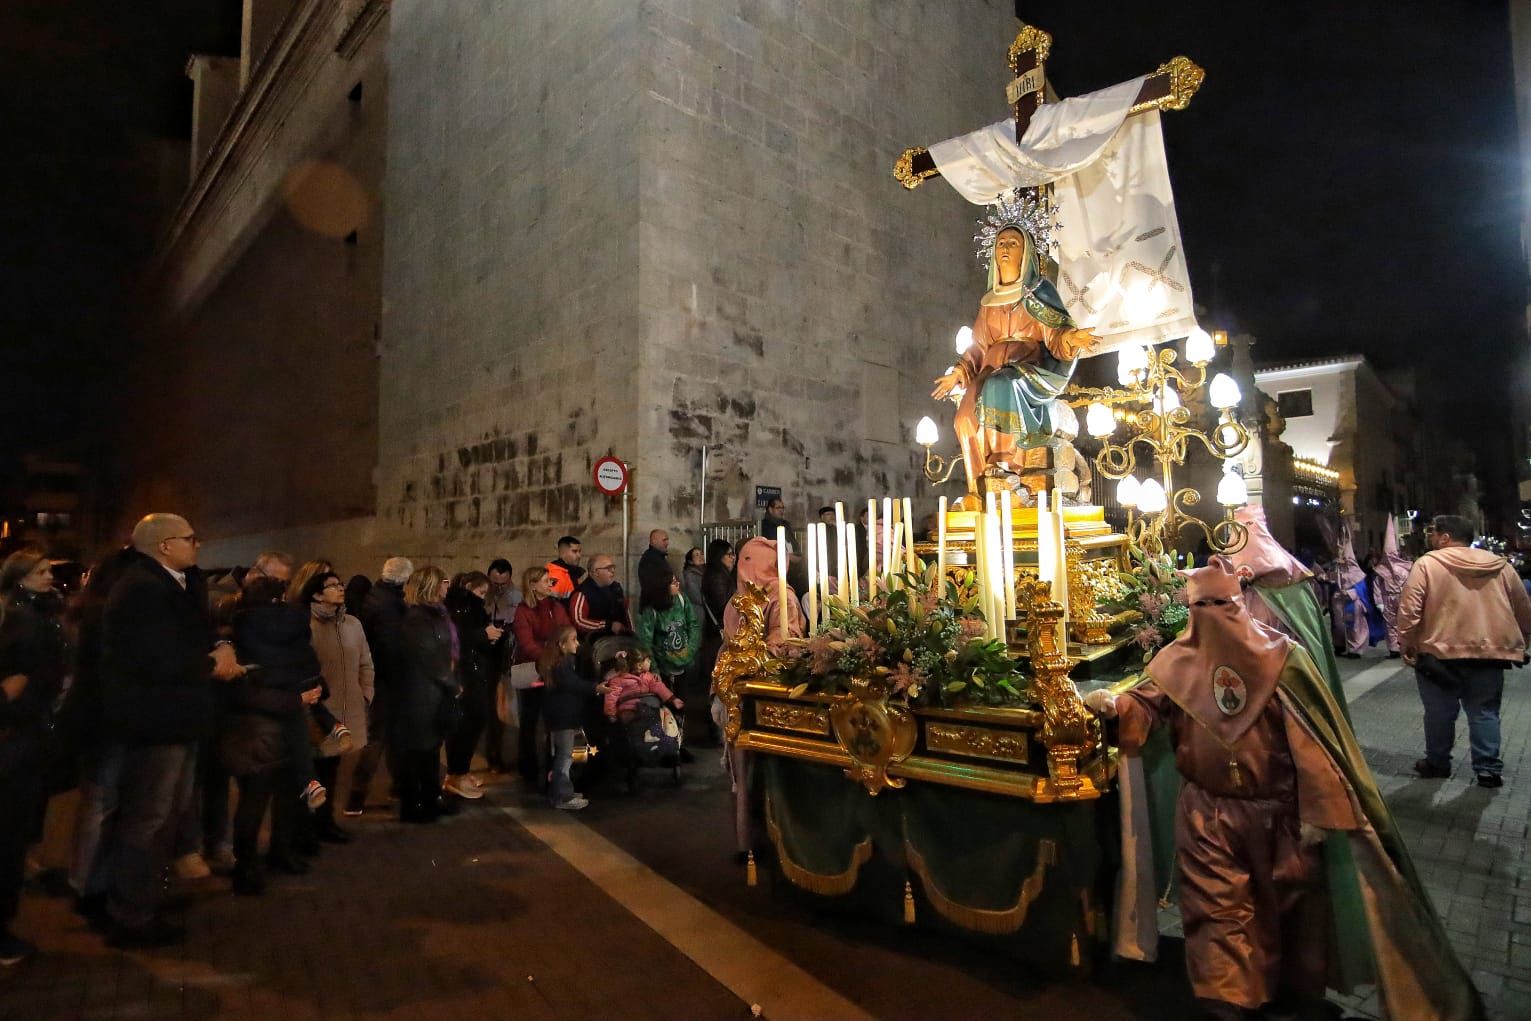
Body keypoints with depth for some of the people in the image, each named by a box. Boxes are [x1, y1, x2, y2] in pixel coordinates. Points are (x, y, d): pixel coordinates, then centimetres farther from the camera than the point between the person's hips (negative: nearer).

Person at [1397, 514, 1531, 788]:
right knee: (1484, 712, 13)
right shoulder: (1501, 566, 10)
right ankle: (1488, 769, 11)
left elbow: (1409, 609, -13)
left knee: (1439, 712, 9)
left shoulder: (1427, 563, -5)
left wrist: (1407, 645, -4)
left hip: (1439, 653, -3)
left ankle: (1437, 763, 21)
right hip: (1490, 654, 4)